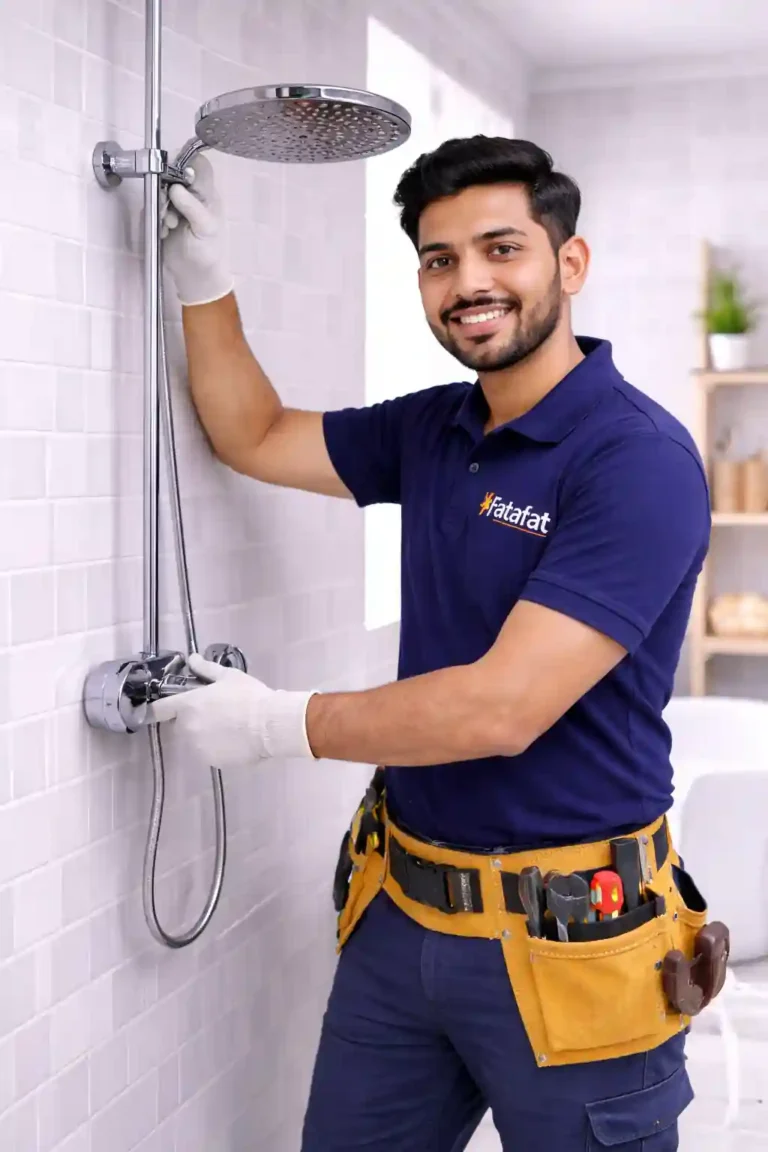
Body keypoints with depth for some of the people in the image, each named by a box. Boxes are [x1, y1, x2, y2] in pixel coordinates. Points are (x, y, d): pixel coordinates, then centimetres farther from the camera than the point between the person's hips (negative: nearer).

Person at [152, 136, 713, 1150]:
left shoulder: (640, 459, -19)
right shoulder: (432, 429, 4)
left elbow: (502, 708, -24)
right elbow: (254, 438, 19)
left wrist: (277, 724, -14)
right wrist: (204, 277, 8)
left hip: (566, 942, -6)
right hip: (401, 910, 7)